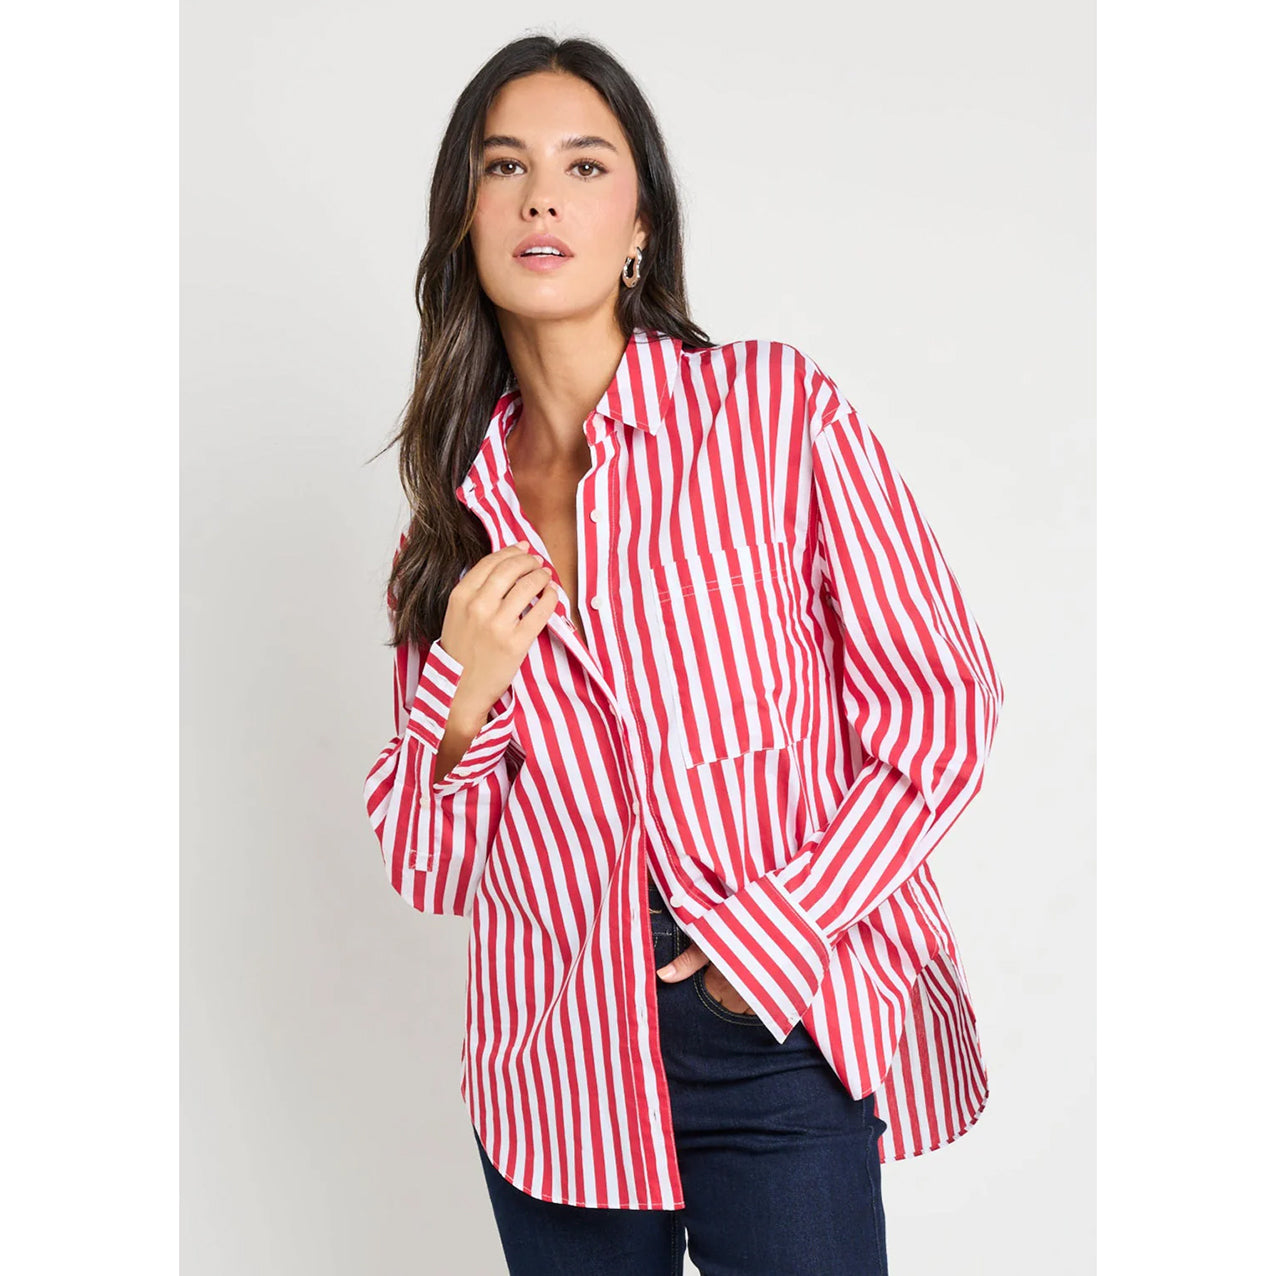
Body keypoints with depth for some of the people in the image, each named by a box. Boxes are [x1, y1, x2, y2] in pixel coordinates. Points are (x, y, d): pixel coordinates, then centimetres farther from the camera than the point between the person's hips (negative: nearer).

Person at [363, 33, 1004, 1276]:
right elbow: (433, 870, 8)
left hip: (783, 1041, -3)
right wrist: (460, 704, -11)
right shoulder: (456, 499, 5)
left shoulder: (773, 407, -6)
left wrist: (781, 931, -12)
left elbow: (941, 706, -6)